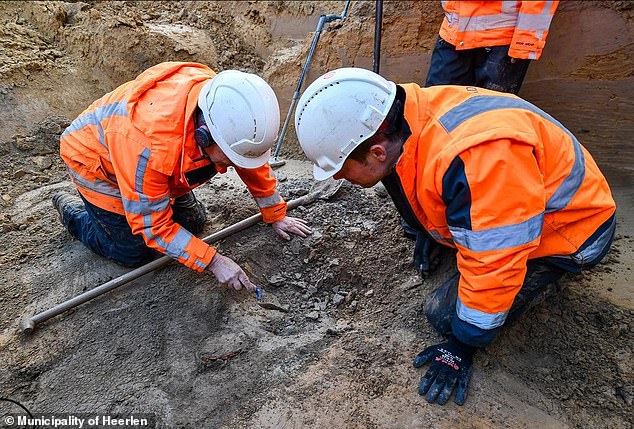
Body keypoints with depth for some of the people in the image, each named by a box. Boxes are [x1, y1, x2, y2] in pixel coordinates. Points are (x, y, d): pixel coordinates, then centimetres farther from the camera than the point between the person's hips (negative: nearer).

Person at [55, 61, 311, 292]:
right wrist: (213, 261, -32)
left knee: (193, 222, 6)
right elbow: (152, 226, -32)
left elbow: (252, 161, -8)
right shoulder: (151, 143, -45)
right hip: (96, 160, -5)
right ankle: (74, 212, 21)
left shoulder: (226, 109, -27)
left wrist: (277, 216, 0)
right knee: (134, 254, -2)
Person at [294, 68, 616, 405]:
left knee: (444, 313, -12)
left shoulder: (474, 159, -42)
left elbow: (492, 264, -32)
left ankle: (543, 276, 6)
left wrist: (462, 346, -18)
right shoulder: (401, 123, -15)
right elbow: (418, 194, 7)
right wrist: (425, 233, 21)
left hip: (567, 228, -7)